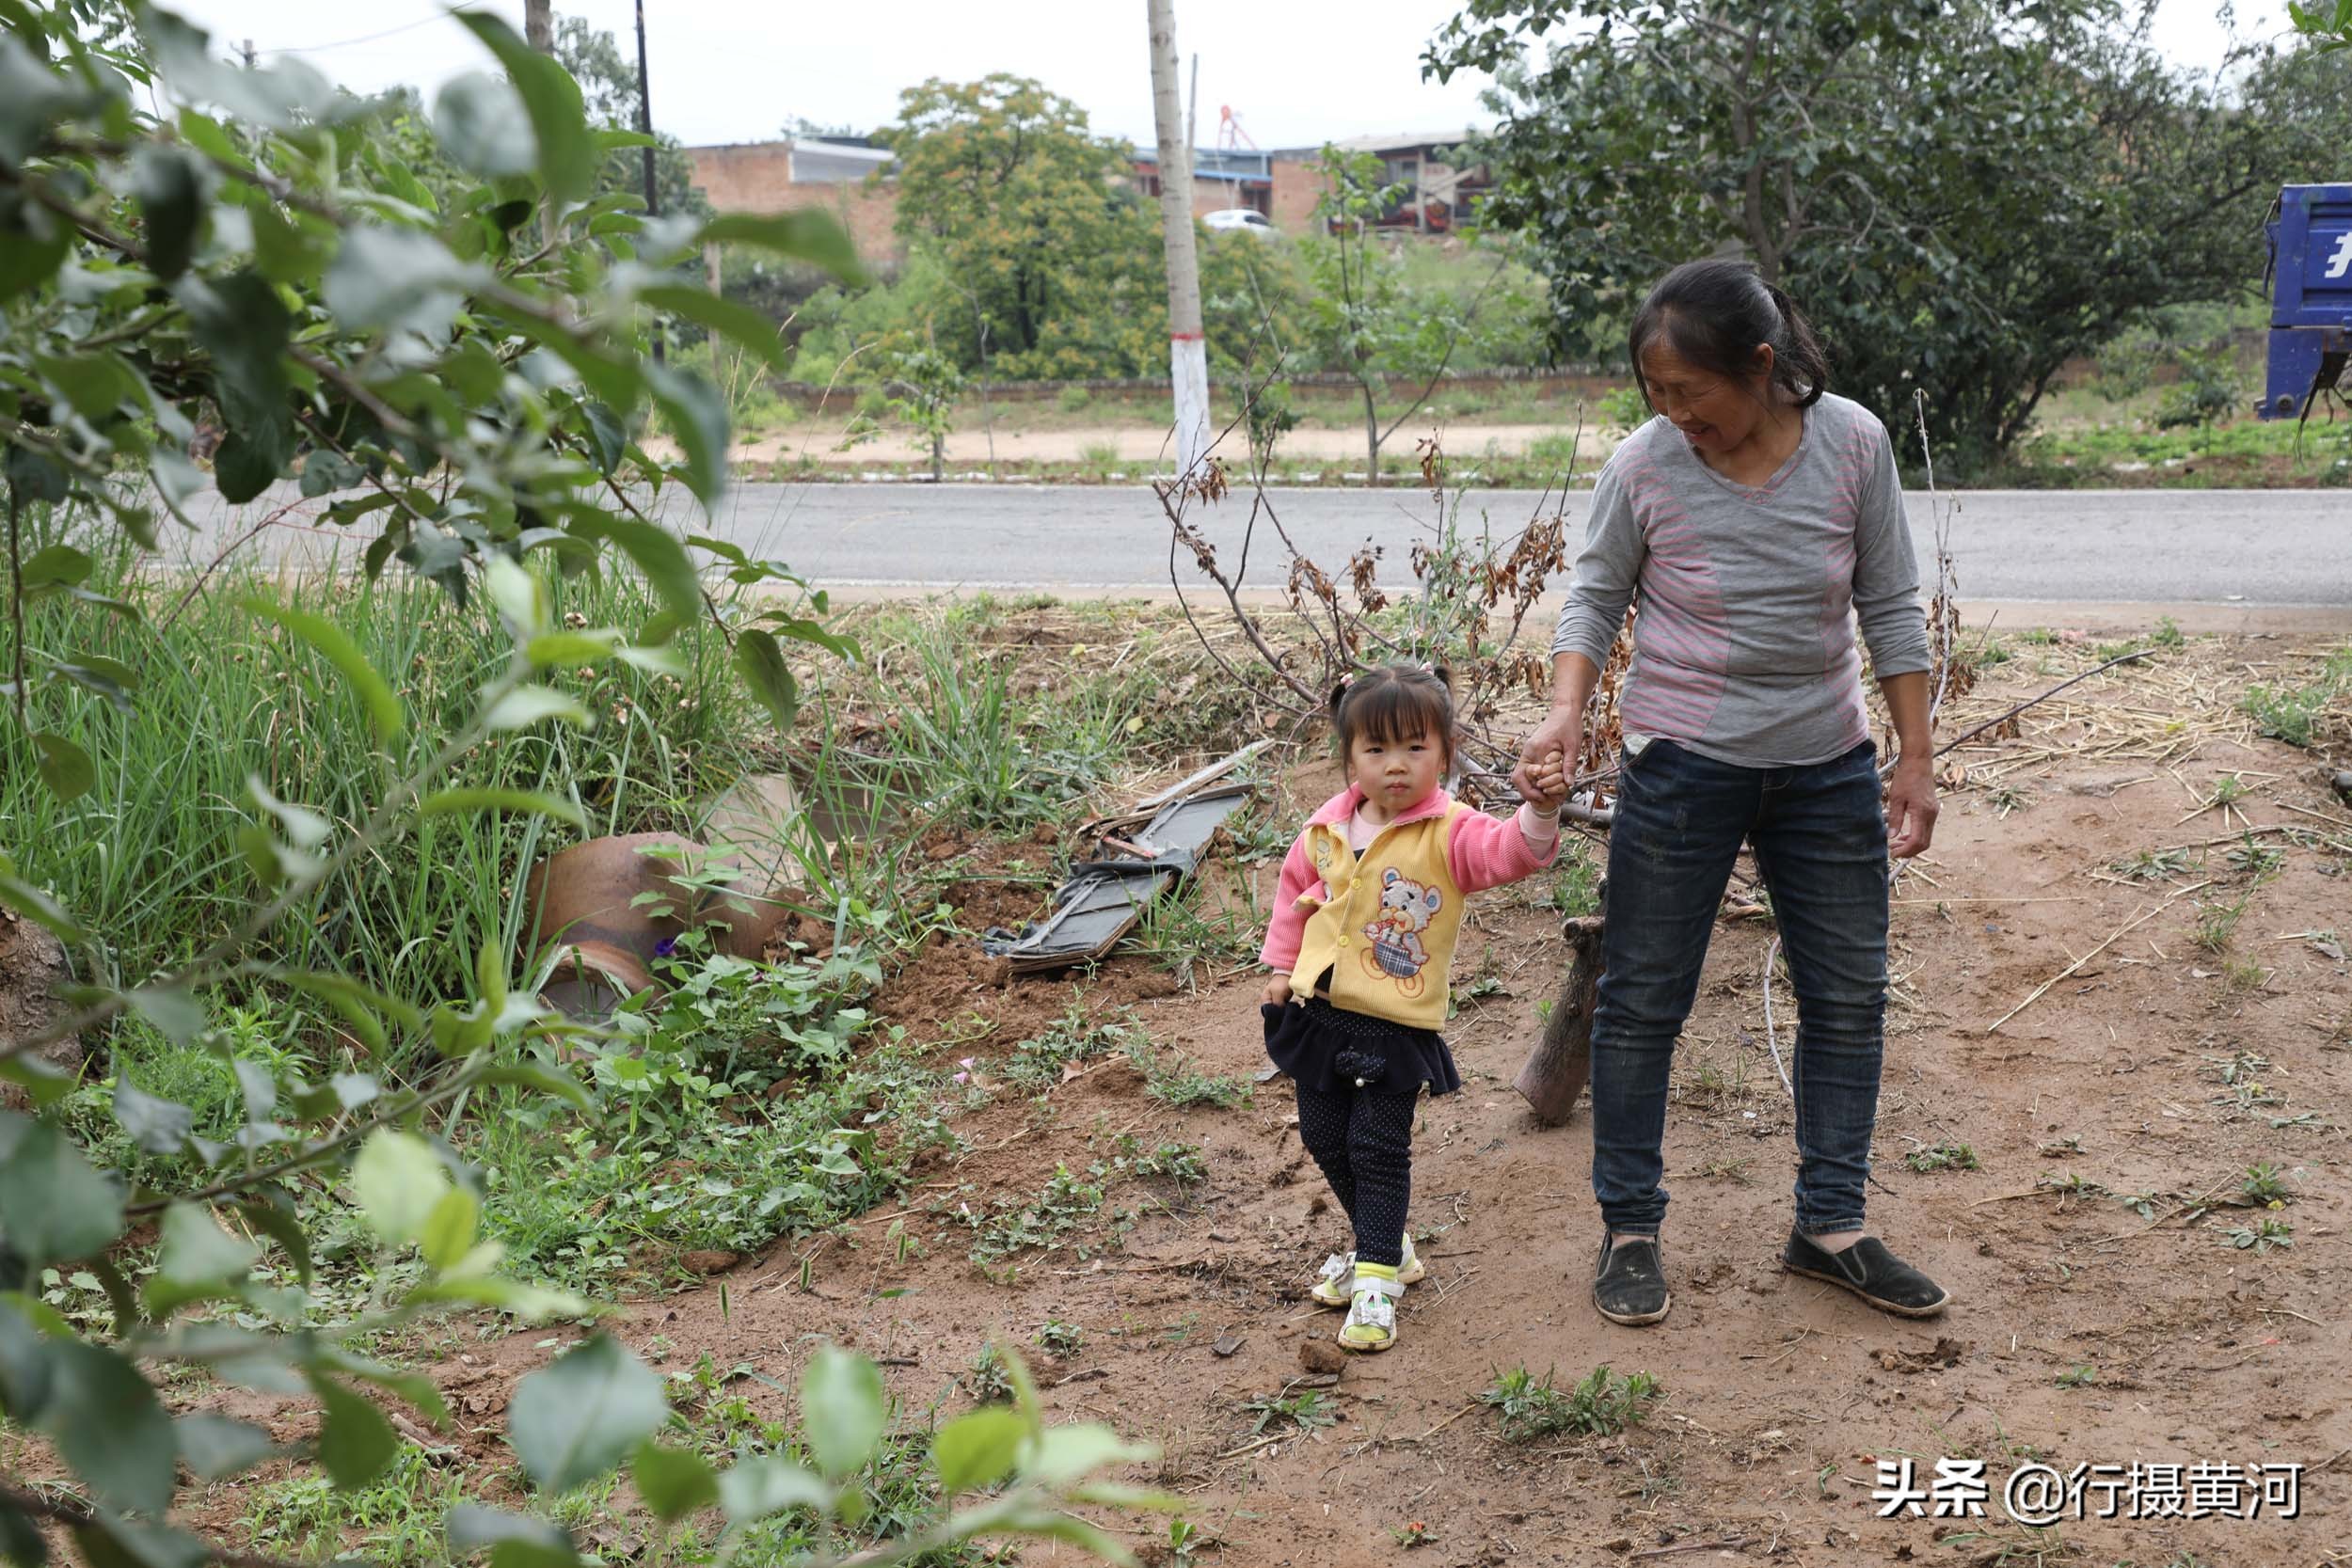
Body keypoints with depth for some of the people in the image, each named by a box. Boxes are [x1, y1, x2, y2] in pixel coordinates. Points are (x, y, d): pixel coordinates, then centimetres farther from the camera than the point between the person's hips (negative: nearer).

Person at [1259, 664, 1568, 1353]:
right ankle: (1383, 1243, 36)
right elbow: (1296, 888, 17)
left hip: (1395, 1027, -5)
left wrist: (1540, 812, -51)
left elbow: (1509, 851, -32)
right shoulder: (1328, 829, 0)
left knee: (1379, 1148, -3)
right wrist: (1281, 963, 15)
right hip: (1318, 1012, 5)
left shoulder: (1449, 832, -14)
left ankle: (1376, 1280, 9)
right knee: (1325, 1137, 15)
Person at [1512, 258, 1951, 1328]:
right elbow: (1596, 597, -1)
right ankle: (1629, 1230, 19)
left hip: (1826, 763, 3)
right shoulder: (1645, 465, -13)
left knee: (1849, 996, 10)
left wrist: (1916, 758, -2)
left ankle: (1829, 1226, 25)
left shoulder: (1852, 444, -9)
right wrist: (1566, 714, -17)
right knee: (1644, 999, 3)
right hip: (1682, 763, -2)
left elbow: (1891, 607, -2)